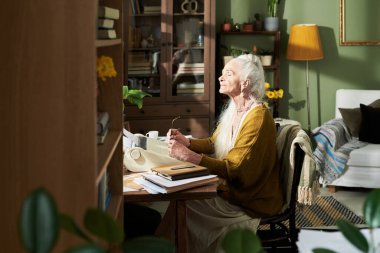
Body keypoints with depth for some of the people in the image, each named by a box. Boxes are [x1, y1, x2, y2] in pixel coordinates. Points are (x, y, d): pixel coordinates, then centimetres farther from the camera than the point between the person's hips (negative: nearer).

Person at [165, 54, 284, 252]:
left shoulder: (258, 117, -21)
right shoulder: (234, 109, 7)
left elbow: (235, 170, -24)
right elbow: (213, 143, 15)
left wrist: (188, 155, -29)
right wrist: (186, 142, -4)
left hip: (251, 201, -8)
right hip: (230, 187, 8)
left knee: (182, 204, -16)